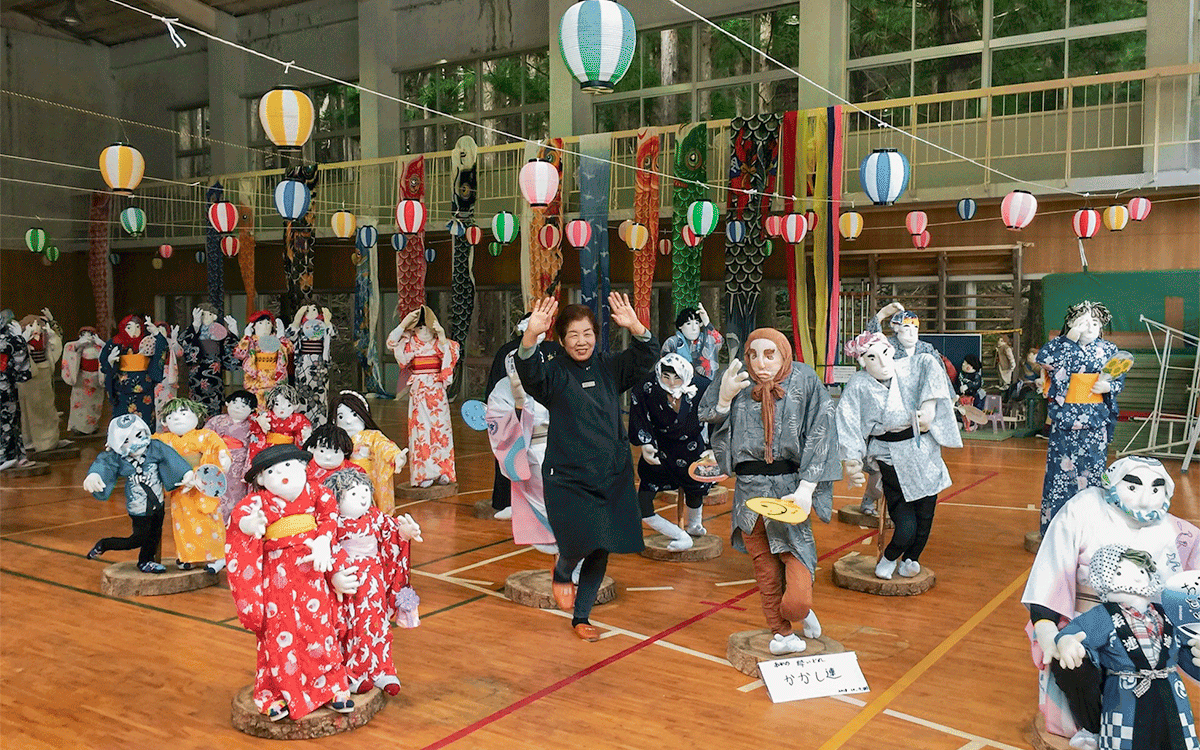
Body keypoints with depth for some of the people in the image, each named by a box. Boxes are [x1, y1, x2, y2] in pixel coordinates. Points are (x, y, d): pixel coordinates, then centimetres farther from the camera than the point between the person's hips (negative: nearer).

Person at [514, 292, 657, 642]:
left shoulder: (610, 368, 6)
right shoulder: (555, 372, -4)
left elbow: (647, 355, -6)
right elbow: (528, 368, -24)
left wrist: (634, 326, -26)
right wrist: (531, 334, -44)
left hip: (612, 478, 4)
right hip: (567, 478, -4)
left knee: (600, 551, 8)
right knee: (580, 542, -16)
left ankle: (581, 617, 28)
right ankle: (561, 574, 22)